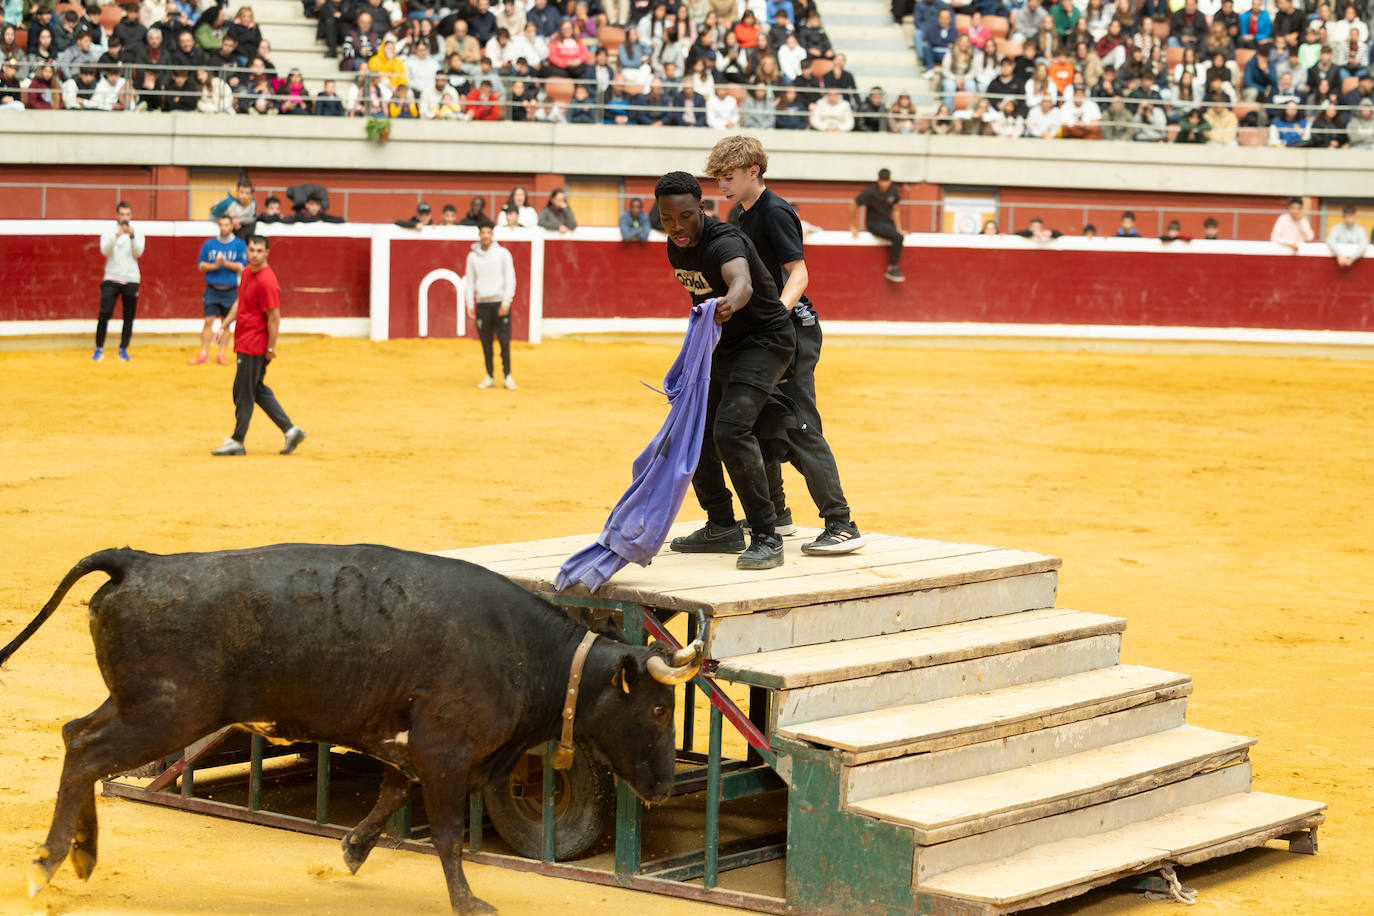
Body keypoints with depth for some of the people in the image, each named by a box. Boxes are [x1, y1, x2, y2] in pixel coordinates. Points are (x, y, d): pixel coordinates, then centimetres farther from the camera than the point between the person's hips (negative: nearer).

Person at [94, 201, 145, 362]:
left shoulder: (137, 231, 3)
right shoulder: (109, 231, 1)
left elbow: (138, 252, -8)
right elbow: (105, 251, -14)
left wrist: (132, 236, -24)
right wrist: (117, 235, -28)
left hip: (131, 280, 1)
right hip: (111, 279, -1)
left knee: (129, 316, 4)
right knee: (104, 314, -7)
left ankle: (123, 349, 14)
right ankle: (99, 349, 3)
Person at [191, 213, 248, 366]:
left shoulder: (239, 245, 1)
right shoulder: (209, 244, 7)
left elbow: (241, 266, -5)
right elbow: (201, 265, 5)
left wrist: (225, 263, -19)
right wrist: (215, 266, -12)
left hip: (230, 290, -1)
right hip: (212, 289, 1)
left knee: (225, 324, 4)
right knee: (209, 321, -4)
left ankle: (221, 355, 12)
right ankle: (203, 354, -1)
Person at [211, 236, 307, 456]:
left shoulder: (267, 282, -20)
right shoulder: (248, 272, 9)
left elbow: (274, 317, -19)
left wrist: (271, 349, -17)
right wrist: (224, 326, 16)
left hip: (254, 347, -10)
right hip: (244, 343, 10)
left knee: (243, 393, -2)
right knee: (258, 391, 16)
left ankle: (237, 441, 8)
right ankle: (290, 431, 20)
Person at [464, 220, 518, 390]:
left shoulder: (503, 254, 1)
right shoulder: (473, 256, 8)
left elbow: (510, 279, -1)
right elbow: (469, 282, 10)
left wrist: (506, 302, -10)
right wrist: (469, 305, 3)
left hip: (500, 303, -2)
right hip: (482, 304, 2)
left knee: (504, 341, -6)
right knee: (486, 343, 4)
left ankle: (507, 376, -1)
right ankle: (489, 377, 12)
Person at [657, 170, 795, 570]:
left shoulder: (724, 243, -29)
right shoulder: (676, 247, -1)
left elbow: (742, 282, -52)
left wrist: (729, 303, -73)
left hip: (765, 342, -9)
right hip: (722, 347, 9)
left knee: (730, 431, -25)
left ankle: (766, 538, -18)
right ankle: (722, 528, 25)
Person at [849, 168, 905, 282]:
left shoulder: (894, 191, -3)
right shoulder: (870, 192, -18)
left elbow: (895, 210, 8)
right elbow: (853, 206, -10)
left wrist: (899, 228, 1)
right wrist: (852, 227, -6)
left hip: (888, 222, 7)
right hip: (873, 223, -7)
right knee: (898, 237, -27)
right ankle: (891, 270, -21)